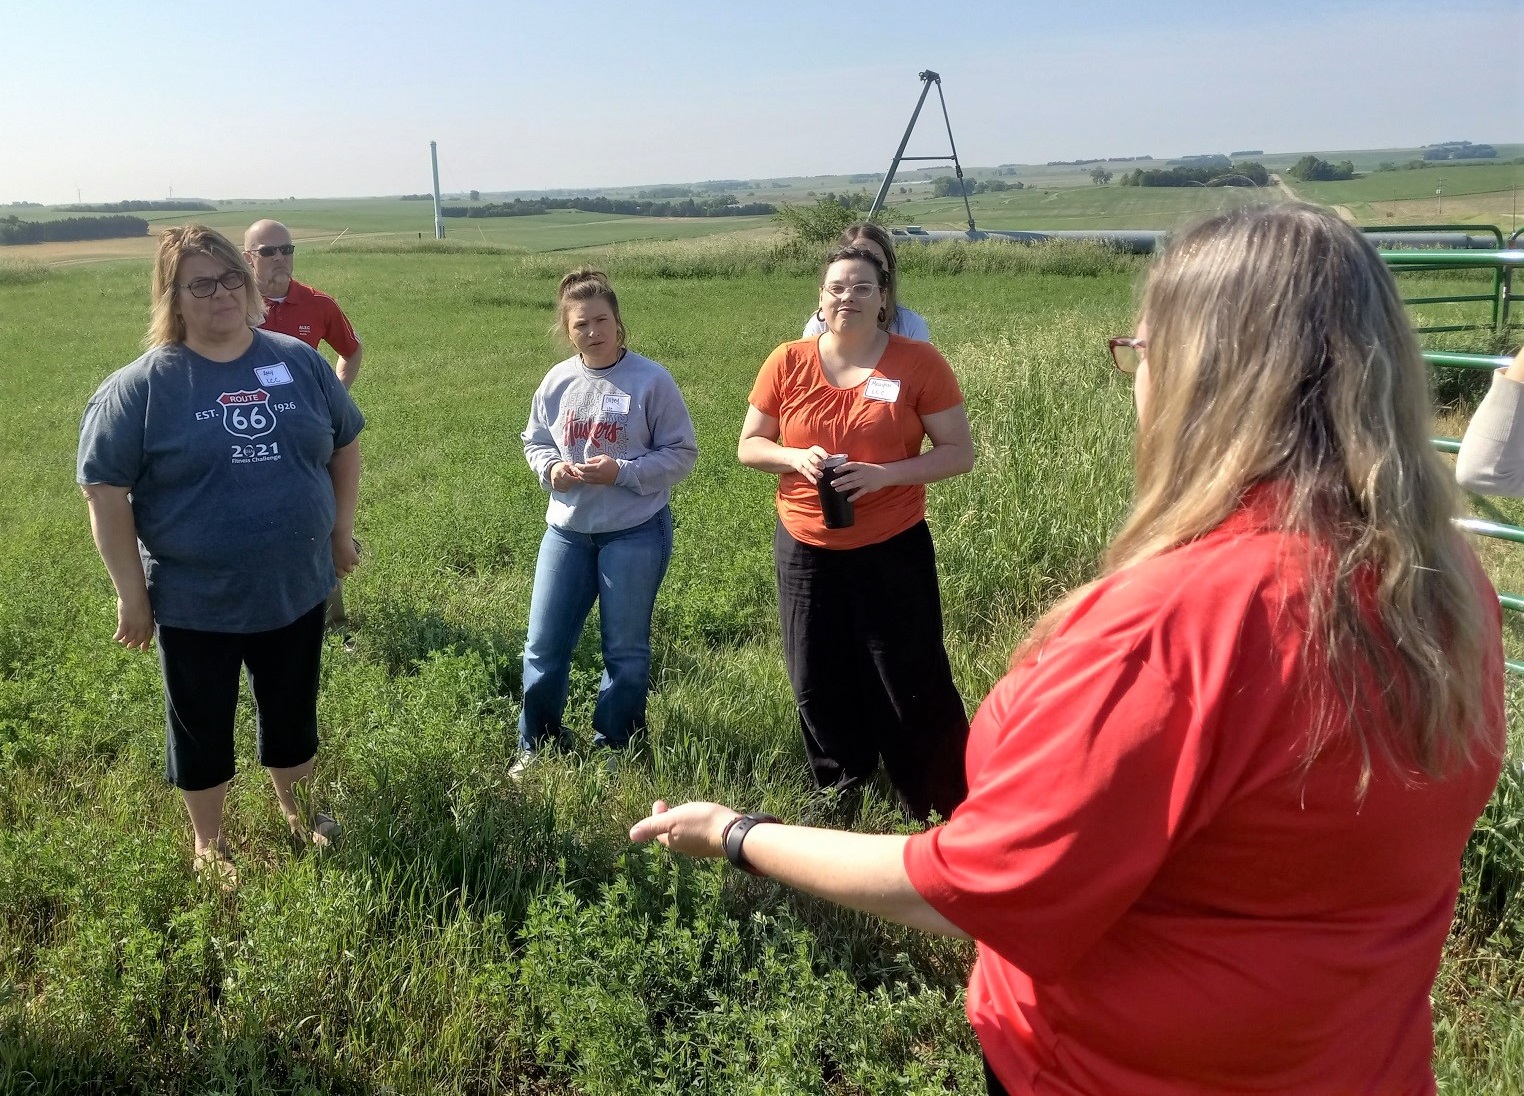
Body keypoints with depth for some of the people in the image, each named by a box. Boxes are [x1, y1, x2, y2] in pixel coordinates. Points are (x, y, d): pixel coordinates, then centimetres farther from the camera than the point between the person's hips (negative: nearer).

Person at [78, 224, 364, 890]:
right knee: (201, 728, 15)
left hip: (296, 589, 3)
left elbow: (344, 444, 10)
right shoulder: (141, 386, -12)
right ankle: (208, 844, 37)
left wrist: (342, 530, 8)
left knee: (293, 712, 20)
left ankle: (295, 810, 45)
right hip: (194, 603, -3)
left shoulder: (299, 362, -2)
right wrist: (132, 595, -11)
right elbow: (103, 488, -11)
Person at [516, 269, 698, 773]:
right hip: (567, 529, 4)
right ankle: (536, 745, 27)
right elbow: (535, 442, 13)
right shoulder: (557, 381, 1)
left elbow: (682, 453, -9)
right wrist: (551, 468, -9)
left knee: (625, 650, 10)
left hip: (636, 532, -4)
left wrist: (622, 472, -20)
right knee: (544, 645, 9)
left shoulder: (651, 380, -11)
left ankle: (614, 748, 26)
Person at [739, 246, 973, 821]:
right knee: (819, 683, 14)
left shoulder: (919, 362, -7)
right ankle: (840, 792, 36)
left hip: (893, 549, -3)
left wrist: (884, 474, -20)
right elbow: (749, 445, 6)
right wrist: (796, 457, -15)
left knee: (912, 683, 3)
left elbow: (960, 452, -5)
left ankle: (952, 809, 20)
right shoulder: (788, 362, -1)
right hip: (805, 550, 3)